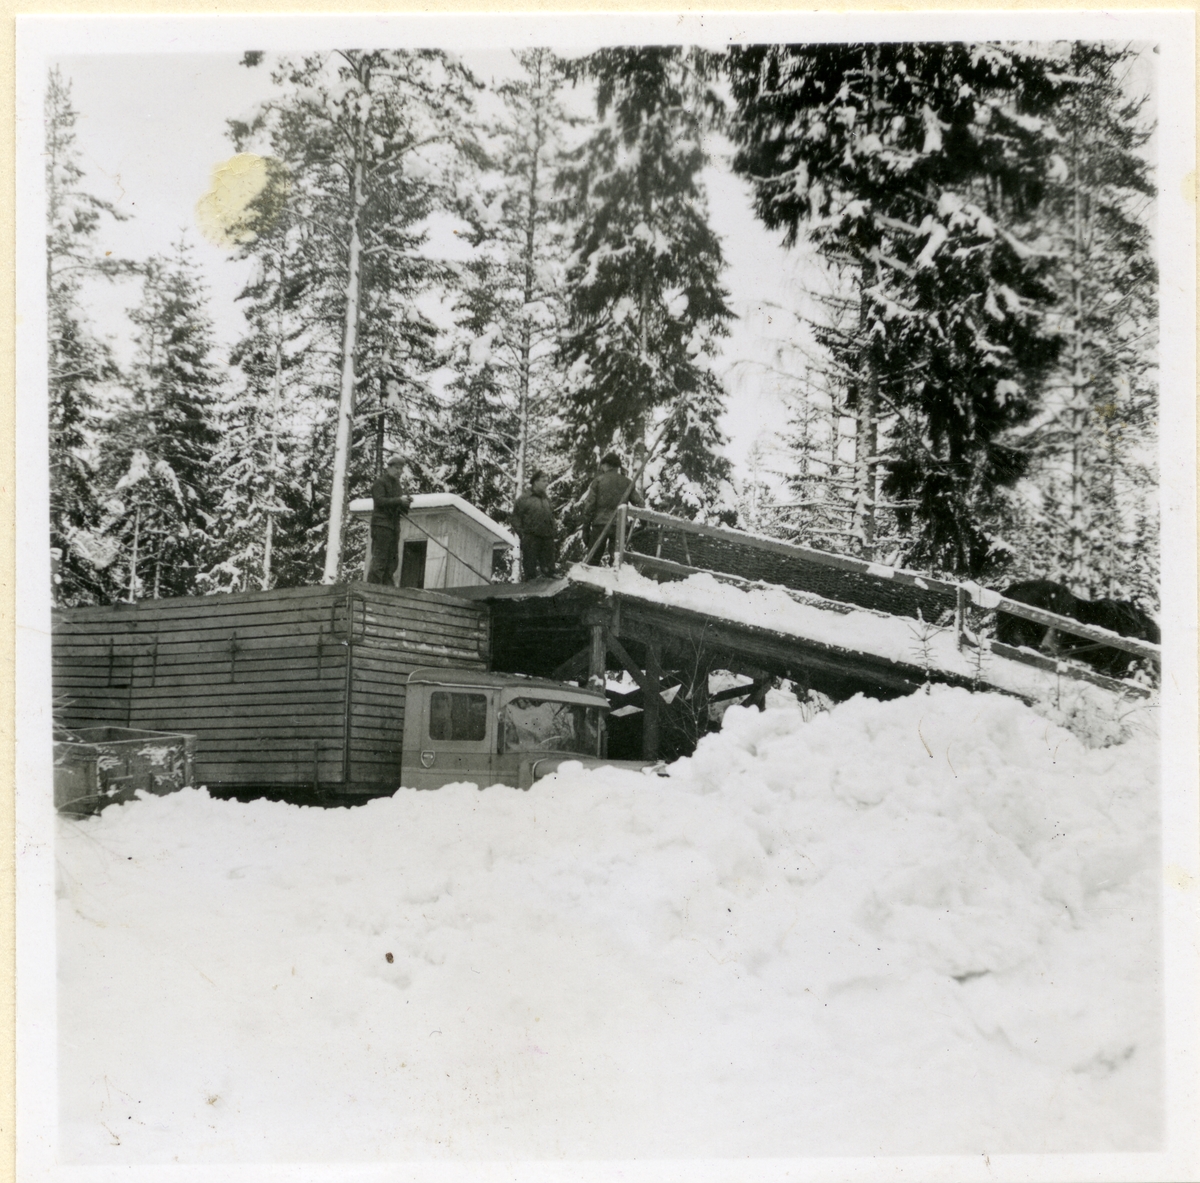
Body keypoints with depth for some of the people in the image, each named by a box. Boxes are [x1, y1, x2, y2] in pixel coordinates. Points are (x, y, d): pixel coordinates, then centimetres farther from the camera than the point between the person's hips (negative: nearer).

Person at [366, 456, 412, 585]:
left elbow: (403, 510, 22)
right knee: (379, 558, -13)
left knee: (392, 559, 6)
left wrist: (406, 502, 0)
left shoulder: (398, 485, 22)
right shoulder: (380, 482, -2)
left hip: (394, 525, 8)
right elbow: (380, 501, -17)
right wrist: (399, 500, -21)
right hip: (381, 524, -8)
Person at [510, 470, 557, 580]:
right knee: (529, 568, 0)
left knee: (548, 569, 9)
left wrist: (552, 532, 12)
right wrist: (522, 533, -11)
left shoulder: (546, 498, 15)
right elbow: (515, 518, -4)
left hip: (547, 538, 6)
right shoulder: (524, 498, -4)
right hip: (531, 538, -6)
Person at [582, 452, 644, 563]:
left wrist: (585, 529, 3)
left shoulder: (598, 481, 1)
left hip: (600, 525, -2)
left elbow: (589, 506, -1)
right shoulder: (627, 483, 7)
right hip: (620, 525, 2)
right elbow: (640, 504, 4)